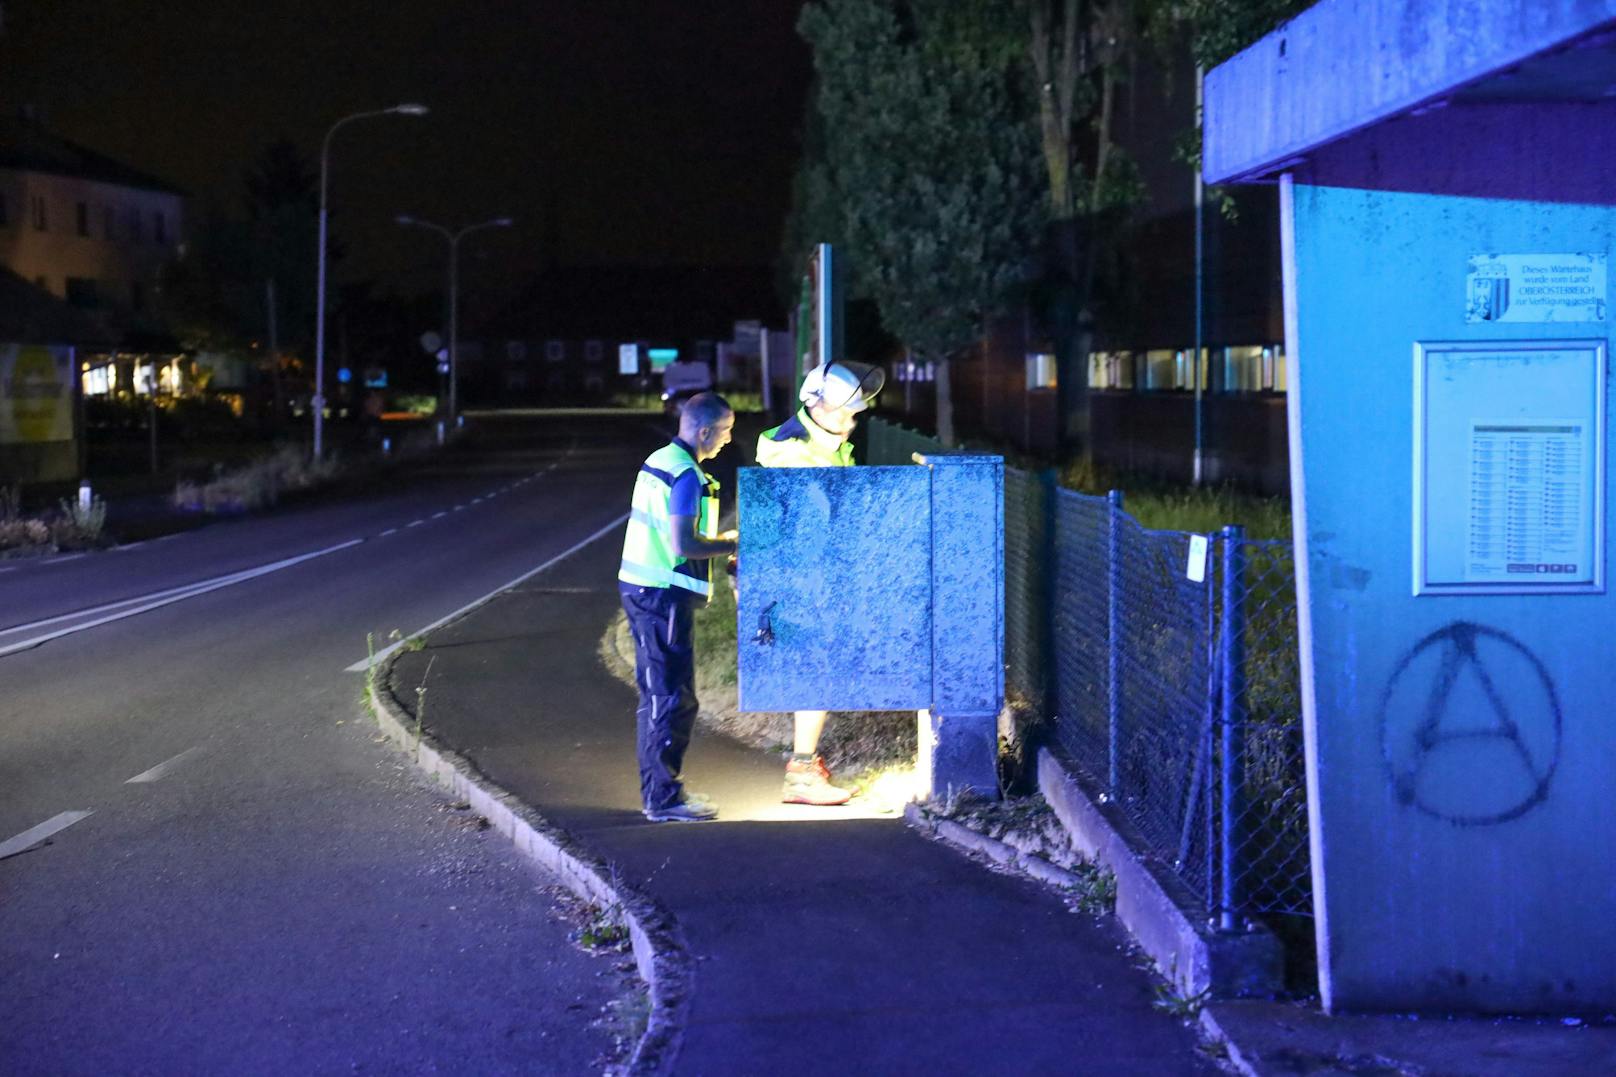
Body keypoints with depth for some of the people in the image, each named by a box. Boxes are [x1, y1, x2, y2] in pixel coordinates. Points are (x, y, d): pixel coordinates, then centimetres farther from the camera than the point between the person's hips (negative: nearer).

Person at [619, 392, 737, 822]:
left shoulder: (658, 461, 13)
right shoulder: (687, 475, -17)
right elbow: (683, 545, -22)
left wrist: (720, 540, 17)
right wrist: (735, 545, -11)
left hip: (641, 588, 10)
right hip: (664, 595, -10)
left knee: (656, 695, 16)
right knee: (673, 698, -4)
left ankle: (658, 789, 24)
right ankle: (664, 798, 1)